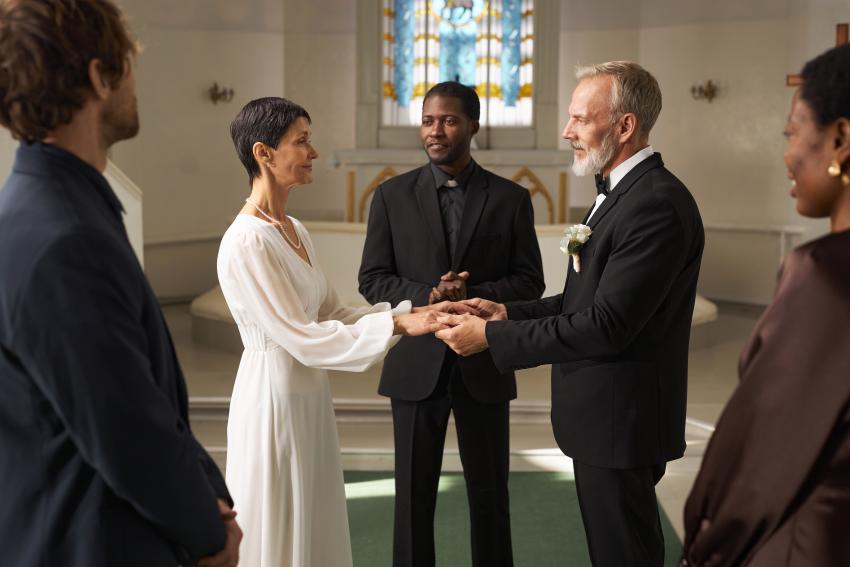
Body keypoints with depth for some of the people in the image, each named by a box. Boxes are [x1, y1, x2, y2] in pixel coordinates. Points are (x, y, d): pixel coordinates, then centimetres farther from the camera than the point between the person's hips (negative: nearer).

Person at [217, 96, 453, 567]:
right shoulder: (246, 241, -20)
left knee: (316, 527, 18)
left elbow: (331, 312, 7)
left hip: (310, 399, 9)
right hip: (275, 400, -9)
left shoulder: (294, 231, 8)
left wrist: (411, 312, -3)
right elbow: (302, 339, -22)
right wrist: (397, 326, -22)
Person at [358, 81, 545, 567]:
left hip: (483, 365, 0)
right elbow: (372, 280, 1)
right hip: (416, 364, 0)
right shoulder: (393, 195, 2)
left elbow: (530, 282, 0)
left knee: (490, 491, 10)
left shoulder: (511, 198, 1)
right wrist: (425, 297, -17)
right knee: (414, 492, 9)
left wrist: (473, 295, -17)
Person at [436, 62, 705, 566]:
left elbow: (606, 324, -26)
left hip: (621, 418, -10)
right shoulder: (621, 192, 11)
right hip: (603, 412, 10)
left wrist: (492, 336, -21)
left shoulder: (658, 204, -23)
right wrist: (511, 313, 0)